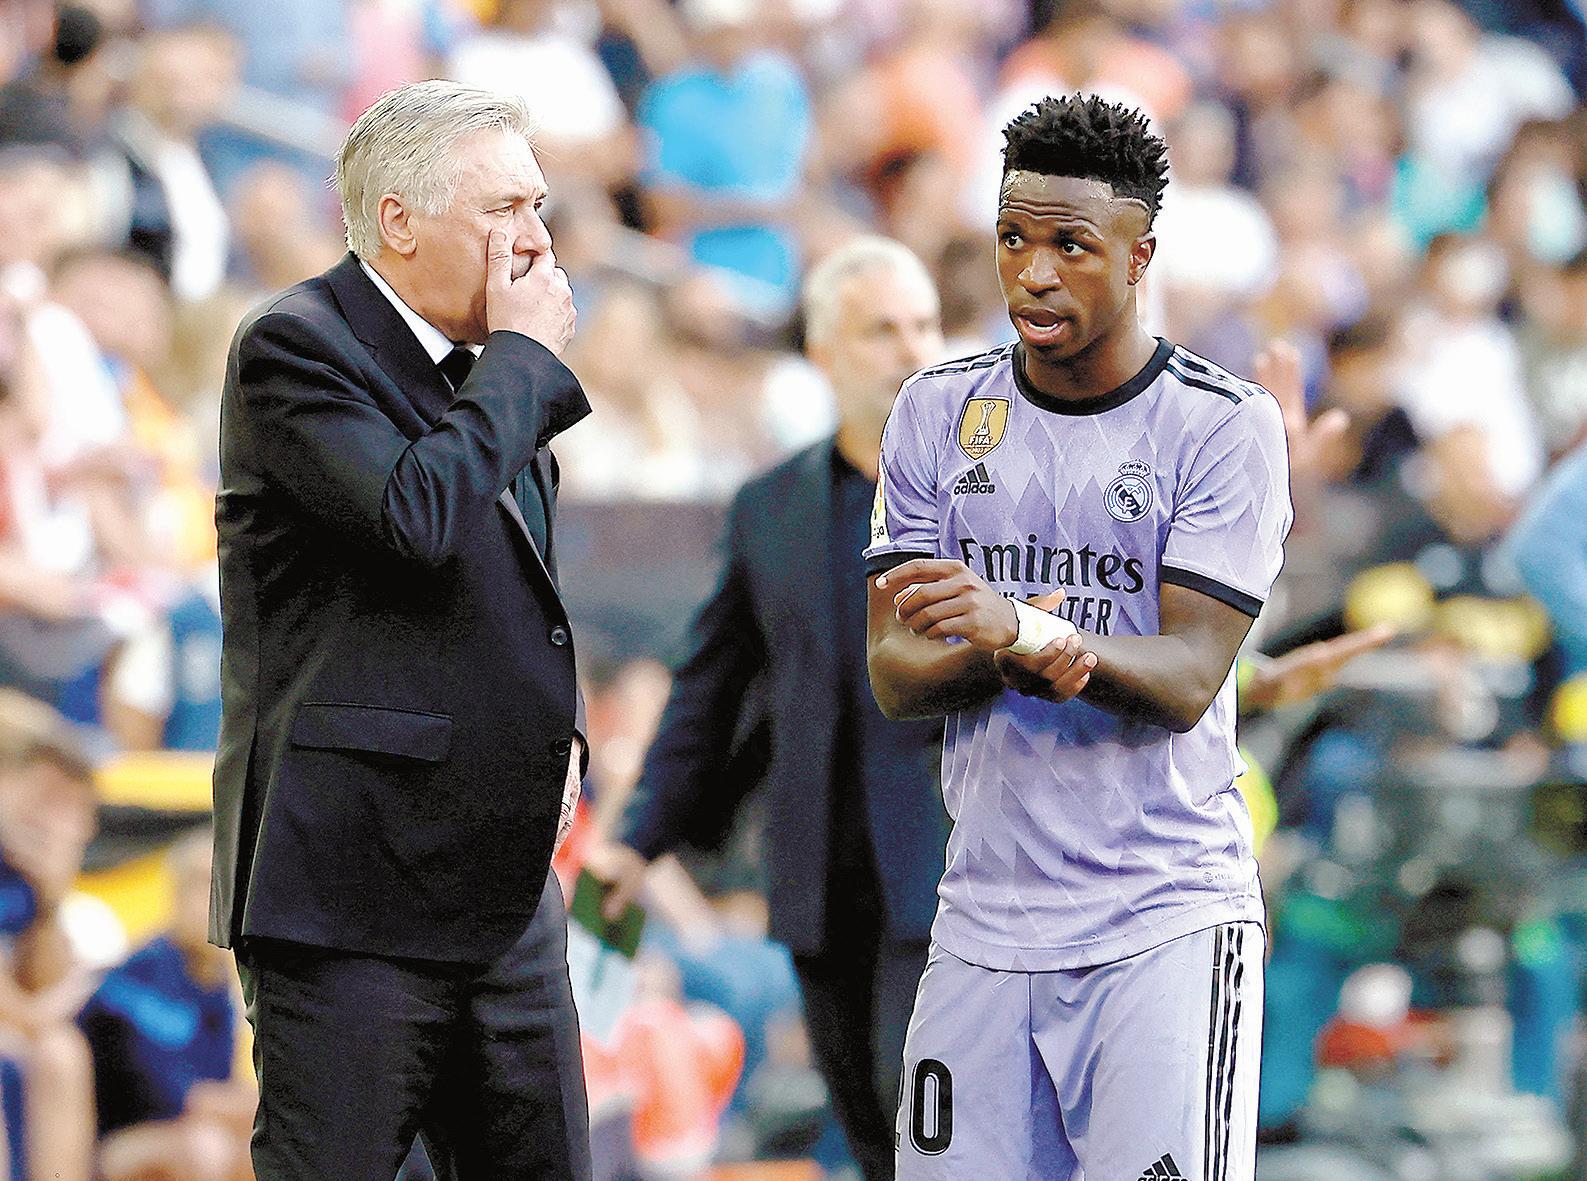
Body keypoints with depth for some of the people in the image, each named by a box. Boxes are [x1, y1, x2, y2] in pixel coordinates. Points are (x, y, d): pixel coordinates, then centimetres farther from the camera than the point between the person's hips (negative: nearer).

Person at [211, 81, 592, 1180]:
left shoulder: (492, 377, 17)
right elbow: (416, 512, -27)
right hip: (352, 883, -8)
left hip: (505, 885, 8)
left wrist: (561, 734, 12)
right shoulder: (294, 347, -9)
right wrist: (525, 355, -13)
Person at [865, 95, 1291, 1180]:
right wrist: (1003, 658, -19)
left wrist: (1017, 625, -30)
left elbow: (1187, 678, -13)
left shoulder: (1226, 427, -4)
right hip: (986, 918, 4)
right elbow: (894, 678, 3)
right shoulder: (939, 413, 8)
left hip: (1167, 924, -4)